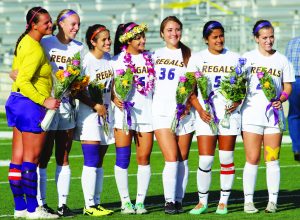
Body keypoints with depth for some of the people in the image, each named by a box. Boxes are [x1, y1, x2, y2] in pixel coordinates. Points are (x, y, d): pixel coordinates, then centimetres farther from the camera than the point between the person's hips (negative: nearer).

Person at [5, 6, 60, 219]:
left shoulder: (24, 42, 9)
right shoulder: (36, 50, -20)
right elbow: (23, 82, -25)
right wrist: (44, 101, -26)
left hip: (17, 101, 10)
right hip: (30, 105, -10)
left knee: (18, 158, 10)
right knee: (31, 159, -4)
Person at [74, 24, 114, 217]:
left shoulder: (109, 60, 9)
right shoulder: (86, 61, -11)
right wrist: (95, 106, -17)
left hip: (106, 114, 7)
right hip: (89, 115, -7)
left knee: (99, 162, 10)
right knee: (91, 162, -10)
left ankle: (97, 202, 14)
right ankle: (89, 205, -8)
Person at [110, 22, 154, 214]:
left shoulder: (149, 59, 13)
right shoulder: (117, 60, 3)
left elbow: (156, 84, 18)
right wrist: (115, 99, -17)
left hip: (146, 112, 3)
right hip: (124, 112, -3)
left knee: (144, 158, 0)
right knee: (123, 158, -5)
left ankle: (140, 201, 6)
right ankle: (125, 201, 4)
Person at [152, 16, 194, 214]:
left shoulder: (187, 55, 6)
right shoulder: (156, 54, 13)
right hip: (162, 112, 0)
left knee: (183, 159, 3)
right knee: (172, 158, -10)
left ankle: (179, 200, 10)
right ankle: (169, 201, -7)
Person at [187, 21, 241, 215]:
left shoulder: (234, 58, 8)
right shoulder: (197, 59, 4)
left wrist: (237, 102, -9)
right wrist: (200, 110, -10)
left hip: (229, 112, 1)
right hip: (206, 115, -1)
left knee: (227, 159, 1)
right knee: (205, 160, -6)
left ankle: (223, 202, 10)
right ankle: (202, 202, 8)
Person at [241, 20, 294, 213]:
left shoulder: (281, 60, 9)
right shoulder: (247, 58, 5)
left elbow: (288, 86, 9)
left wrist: (281, 99, -10)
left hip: (274, 114, 1)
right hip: (252, 113, -1)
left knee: (272, 160, 1)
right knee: (252, 159, -3)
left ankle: (273, 201, 5)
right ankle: (248, 201, 2)